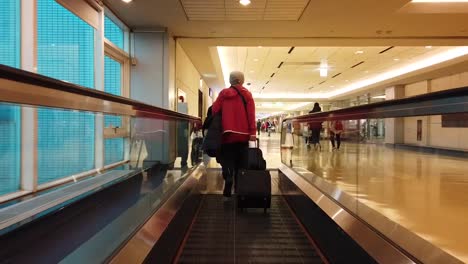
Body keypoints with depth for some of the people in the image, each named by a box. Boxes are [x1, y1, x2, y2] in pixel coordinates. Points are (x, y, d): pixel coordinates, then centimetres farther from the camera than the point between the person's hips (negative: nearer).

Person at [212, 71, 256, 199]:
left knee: (227, 162, 5)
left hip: (227, 134, 0)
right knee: (240, 164, 9)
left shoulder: (223, 93, 7)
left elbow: (214, 110, 2)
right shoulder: (247, 94, 4)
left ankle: (227, 193, -8)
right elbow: (251, 114, -6)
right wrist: (252, 132, -8)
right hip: (243, 134, 0)